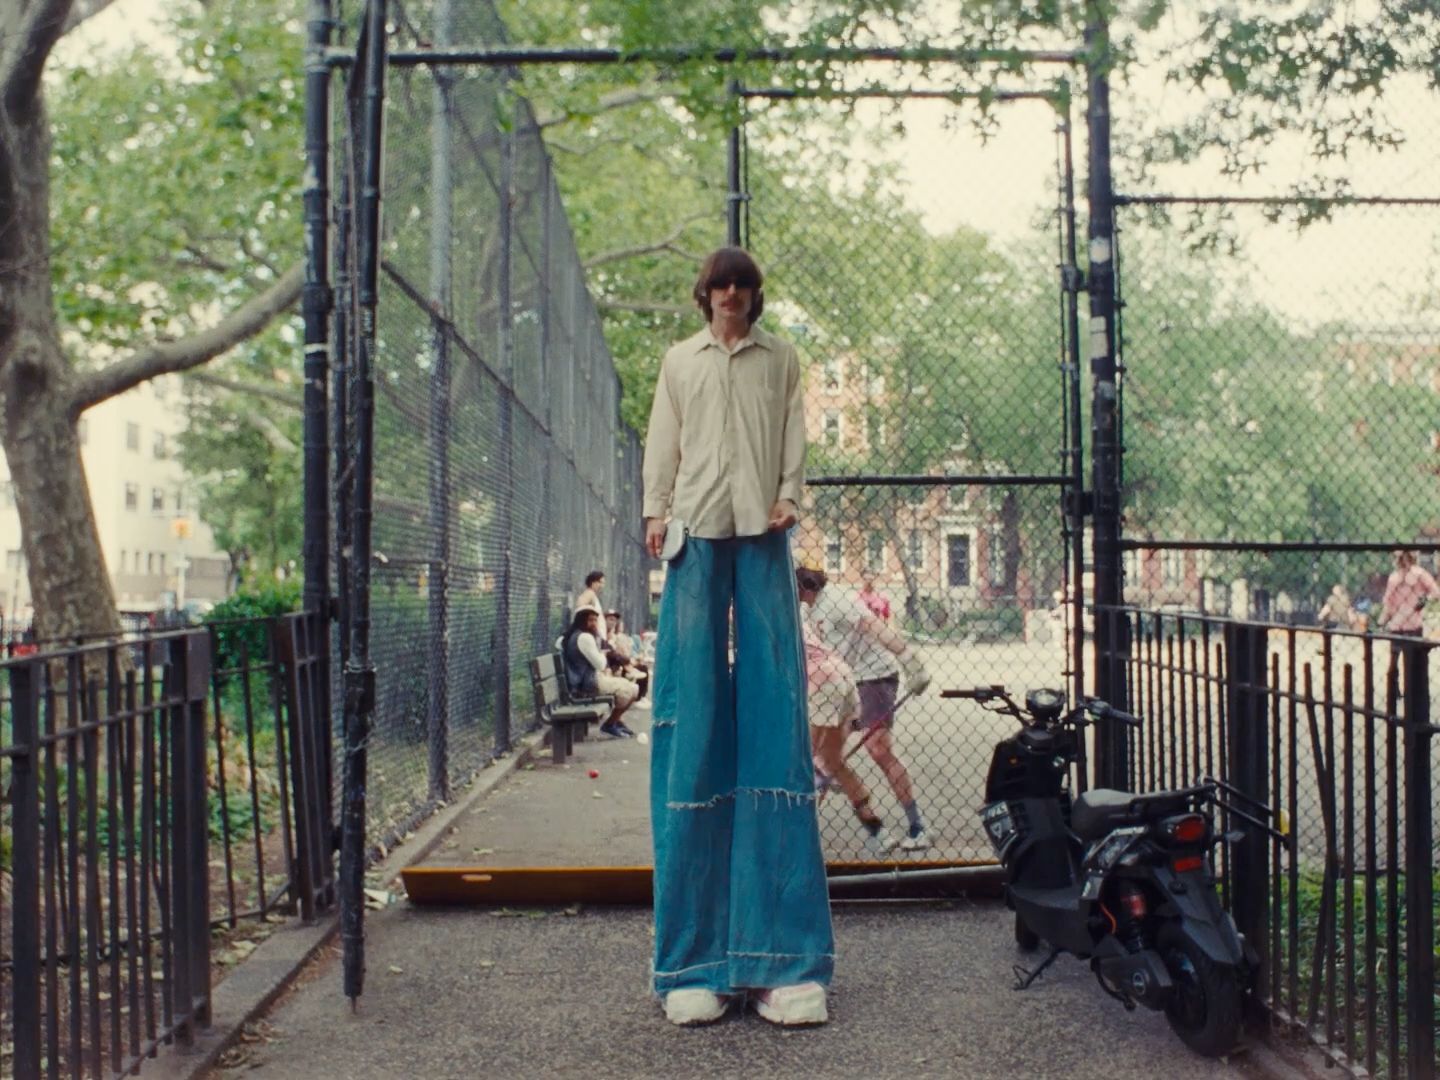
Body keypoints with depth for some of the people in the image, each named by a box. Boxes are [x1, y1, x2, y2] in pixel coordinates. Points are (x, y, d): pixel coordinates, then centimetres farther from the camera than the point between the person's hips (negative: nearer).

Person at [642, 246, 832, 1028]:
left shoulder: (780, 359, 18)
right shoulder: (680, 360, 19)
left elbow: (794, 436, 12)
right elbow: (662, 440, 14)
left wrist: (788, 498, -4)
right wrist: (655, 509, 0)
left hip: (761, 532, 0)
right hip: (698, 528, 0)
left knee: (774, 710, -8)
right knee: (693, 714, -6)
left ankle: (781, 954, -6)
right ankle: (695, 962, -3)